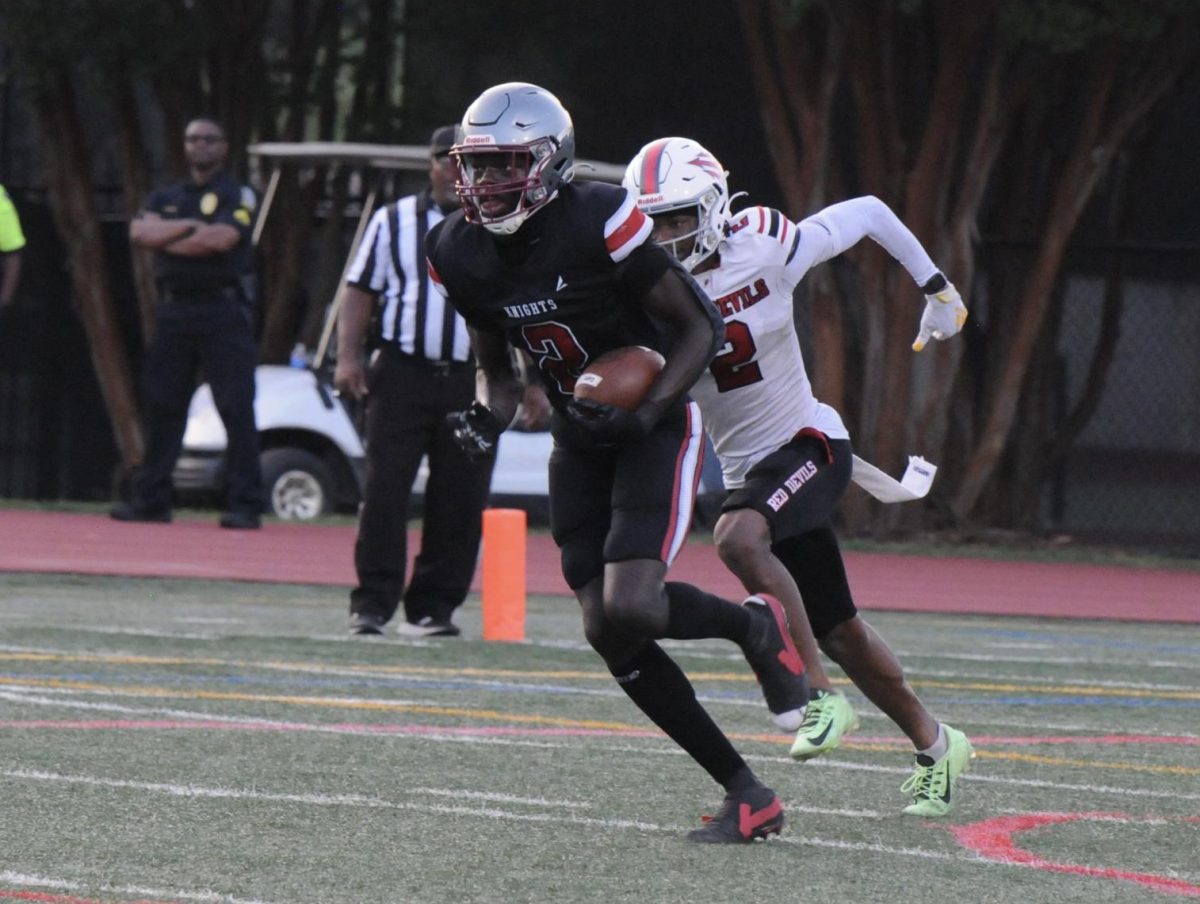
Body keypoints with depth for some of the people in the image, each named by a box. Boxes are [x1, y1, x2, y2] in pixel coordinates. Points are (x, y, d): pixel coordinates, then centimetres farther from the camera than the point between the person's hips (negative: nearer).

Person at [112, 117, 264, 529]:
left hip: (222, 310, -5)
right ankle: (151, 499, 14)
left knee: (237, 409, -9)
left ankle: (247, 505, -9)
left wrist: (169, 240, -4)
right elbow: (139, 232, -2)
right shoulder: (166, 198, 17)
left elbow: (222, 238, -16)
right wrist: (188, 227, -12)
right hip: (174, 310, 5)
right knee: (161, 406, 7)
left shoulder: (238, 197, 2)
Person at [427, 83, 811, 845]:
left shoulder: (599, 226, -23)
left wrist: (649, 411, -27)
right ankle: (746, 791, 6)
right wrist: (489, 417, -13)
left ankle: (756, 627, 10)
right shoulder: (463, 254, -5)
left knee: (629, 608, -23)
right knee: (607, 632, -3)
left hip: (656, 428, -6)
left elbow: (702, 328, -13)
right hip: (581, 441, 6)